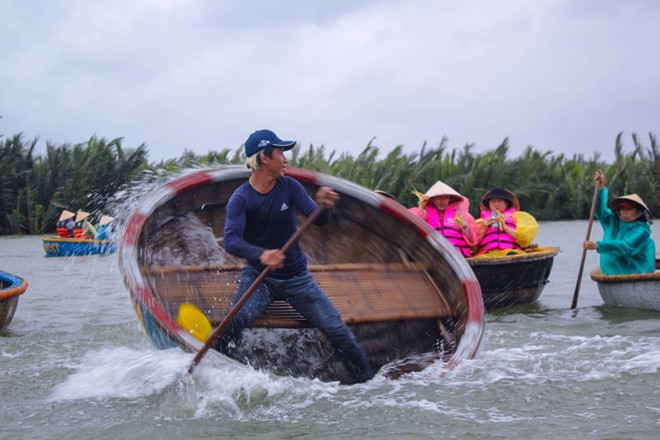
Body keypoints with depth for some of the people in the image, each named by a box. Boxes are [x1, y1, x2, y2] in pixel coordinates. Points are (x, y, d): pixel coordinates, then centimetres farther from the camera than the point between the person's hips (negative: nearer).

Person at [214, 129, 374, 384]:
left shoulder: (290, 187, -5)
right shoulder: (241, 198, -15)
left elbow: (318, 221, -11)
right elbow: (231, 240, -28)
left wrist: (323, 206, -36)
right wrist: (260, 254, -48)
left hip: (297, 277, 3)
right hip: (258, 275, -3)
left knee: (337, 330, -3)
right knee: (235, 322, -31)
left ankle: (366, 380, 12)